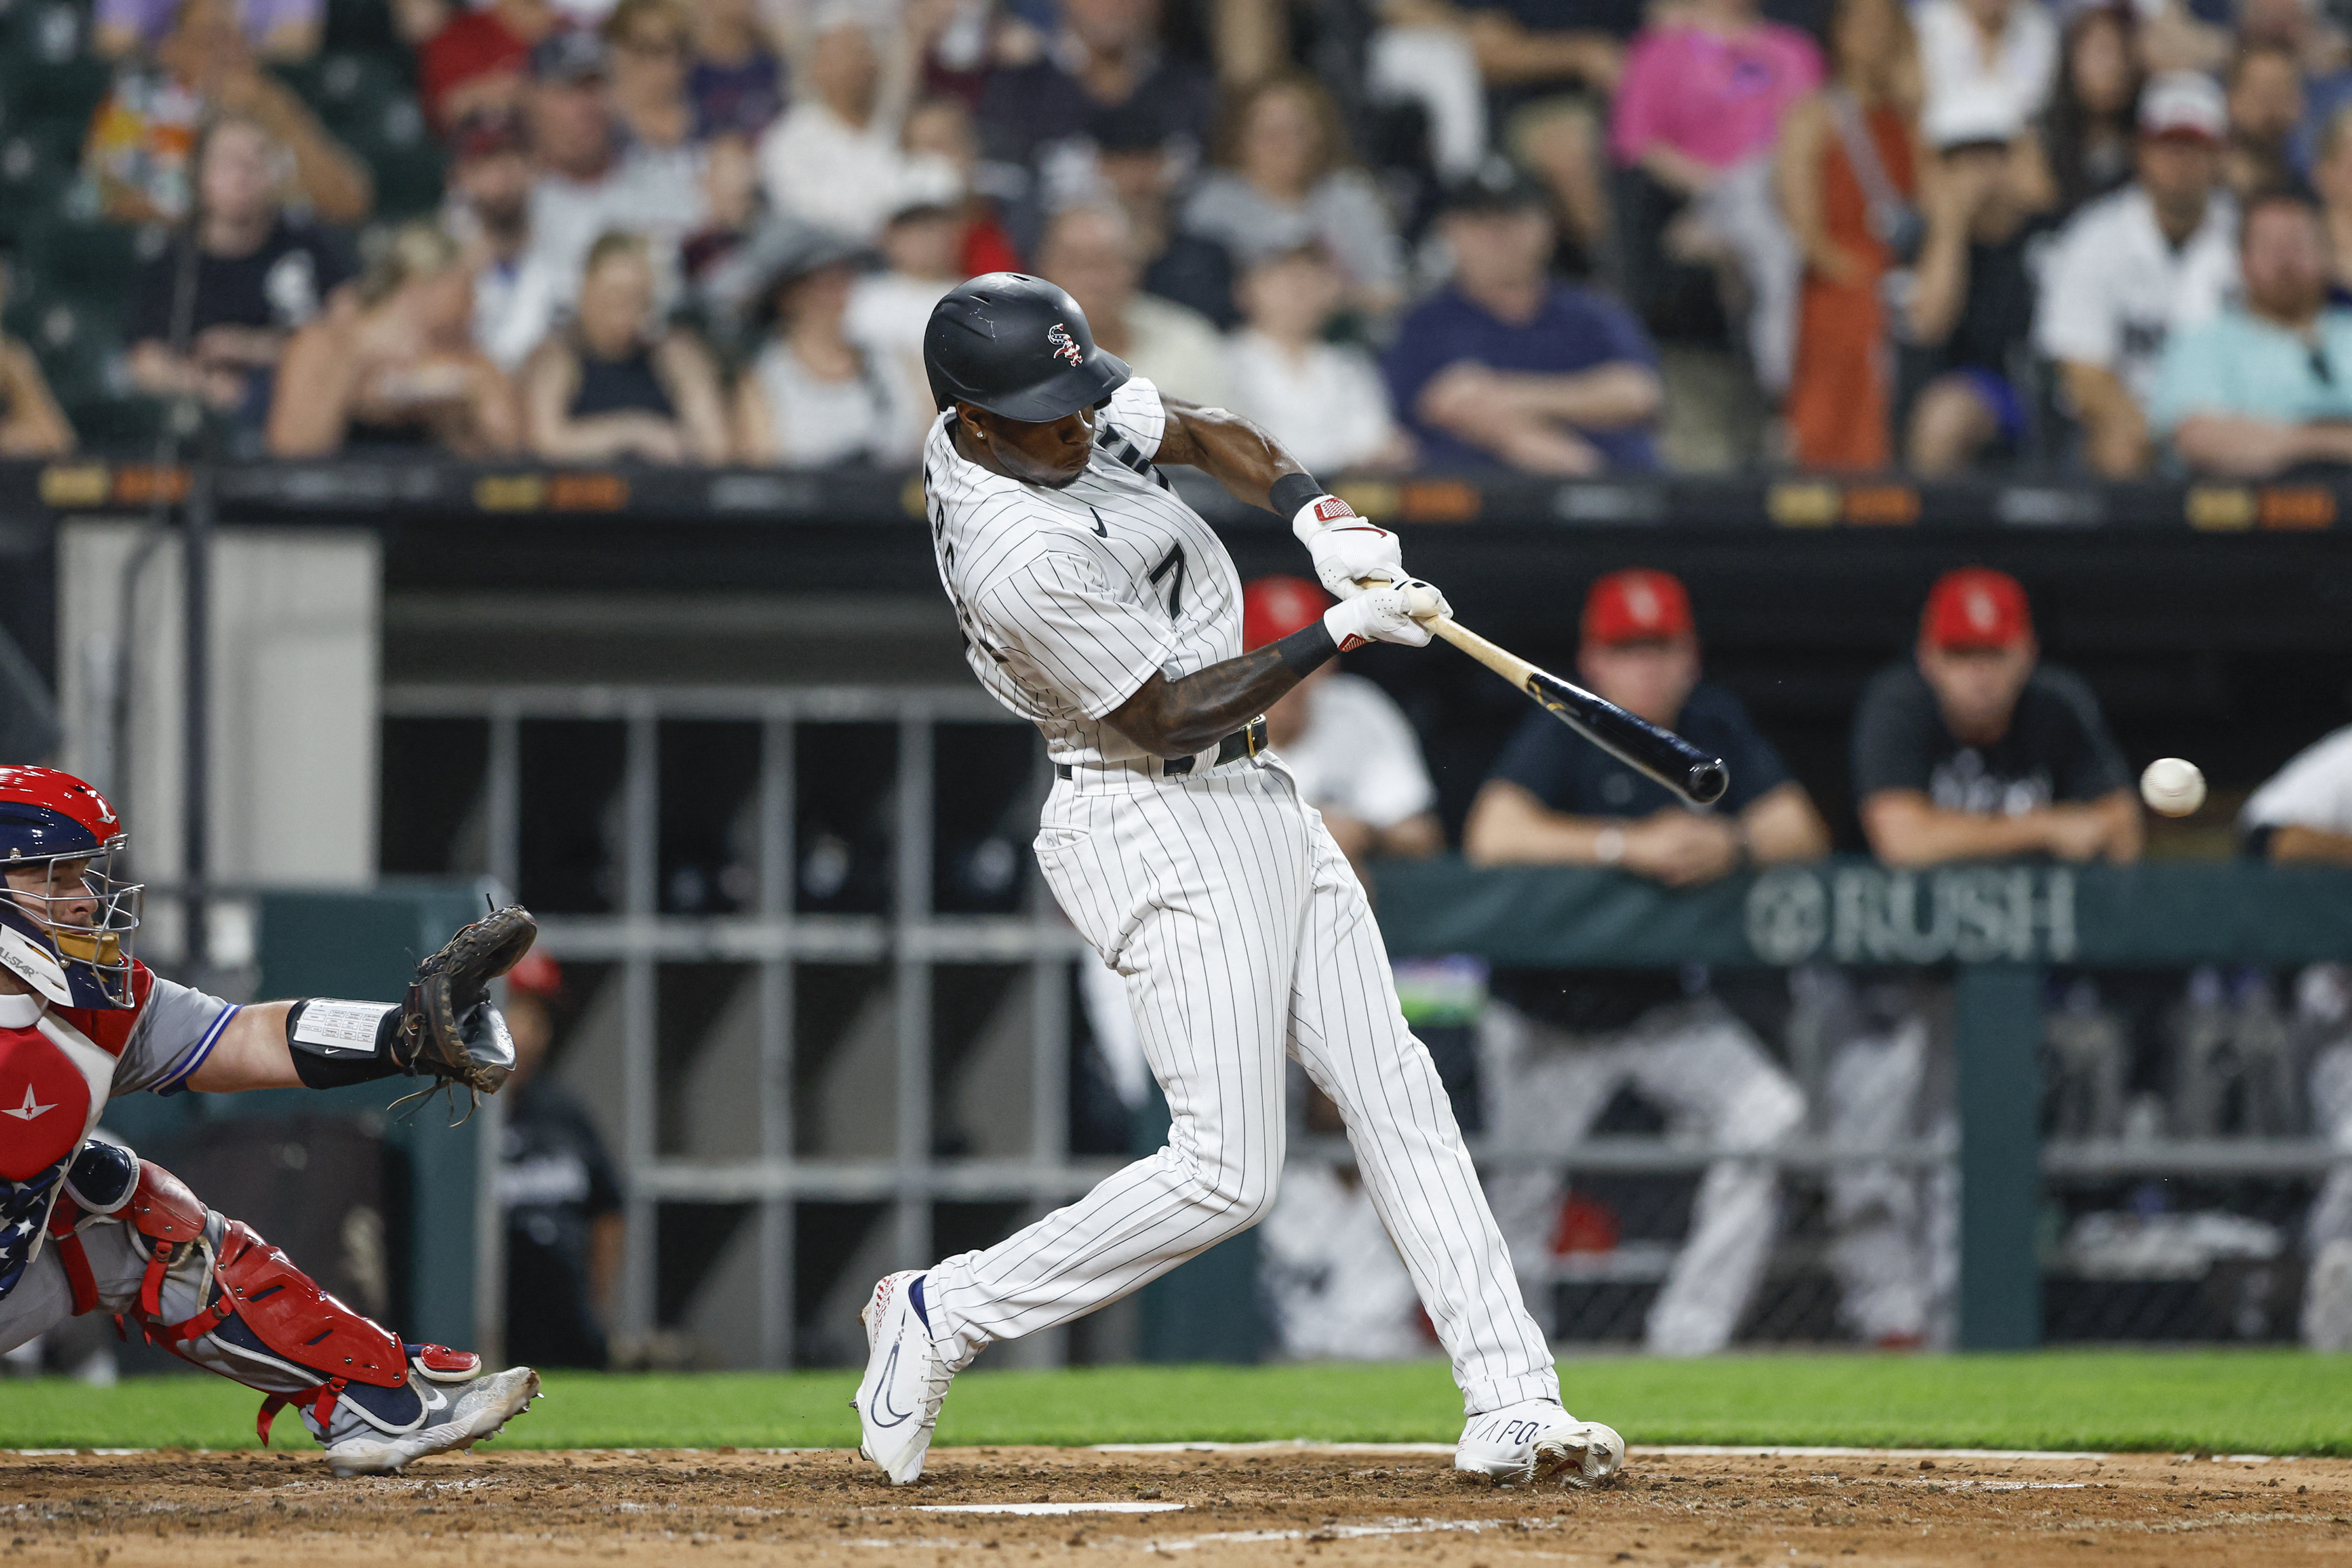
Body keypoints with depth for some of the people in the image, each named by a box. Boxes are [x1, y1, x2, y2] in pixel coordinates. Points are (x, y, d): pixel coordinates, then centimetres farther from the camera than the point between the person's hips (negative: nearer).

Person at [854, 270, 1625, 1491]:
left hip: (1253, 804, 10)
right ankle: (943, 1315, 3)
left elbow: (1200, 433, 13)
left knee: (1395, 1097, 5)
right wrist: (1341, 633, -19)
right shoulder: (1024, 562, -27)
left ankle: (1511, 1409, 4)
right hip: (1159, 829, -10)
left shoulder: (1037, 416, -1)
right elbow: (1167, 714, -20)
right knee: (1227, 1172, -12)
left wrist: (1314, 513, -6)